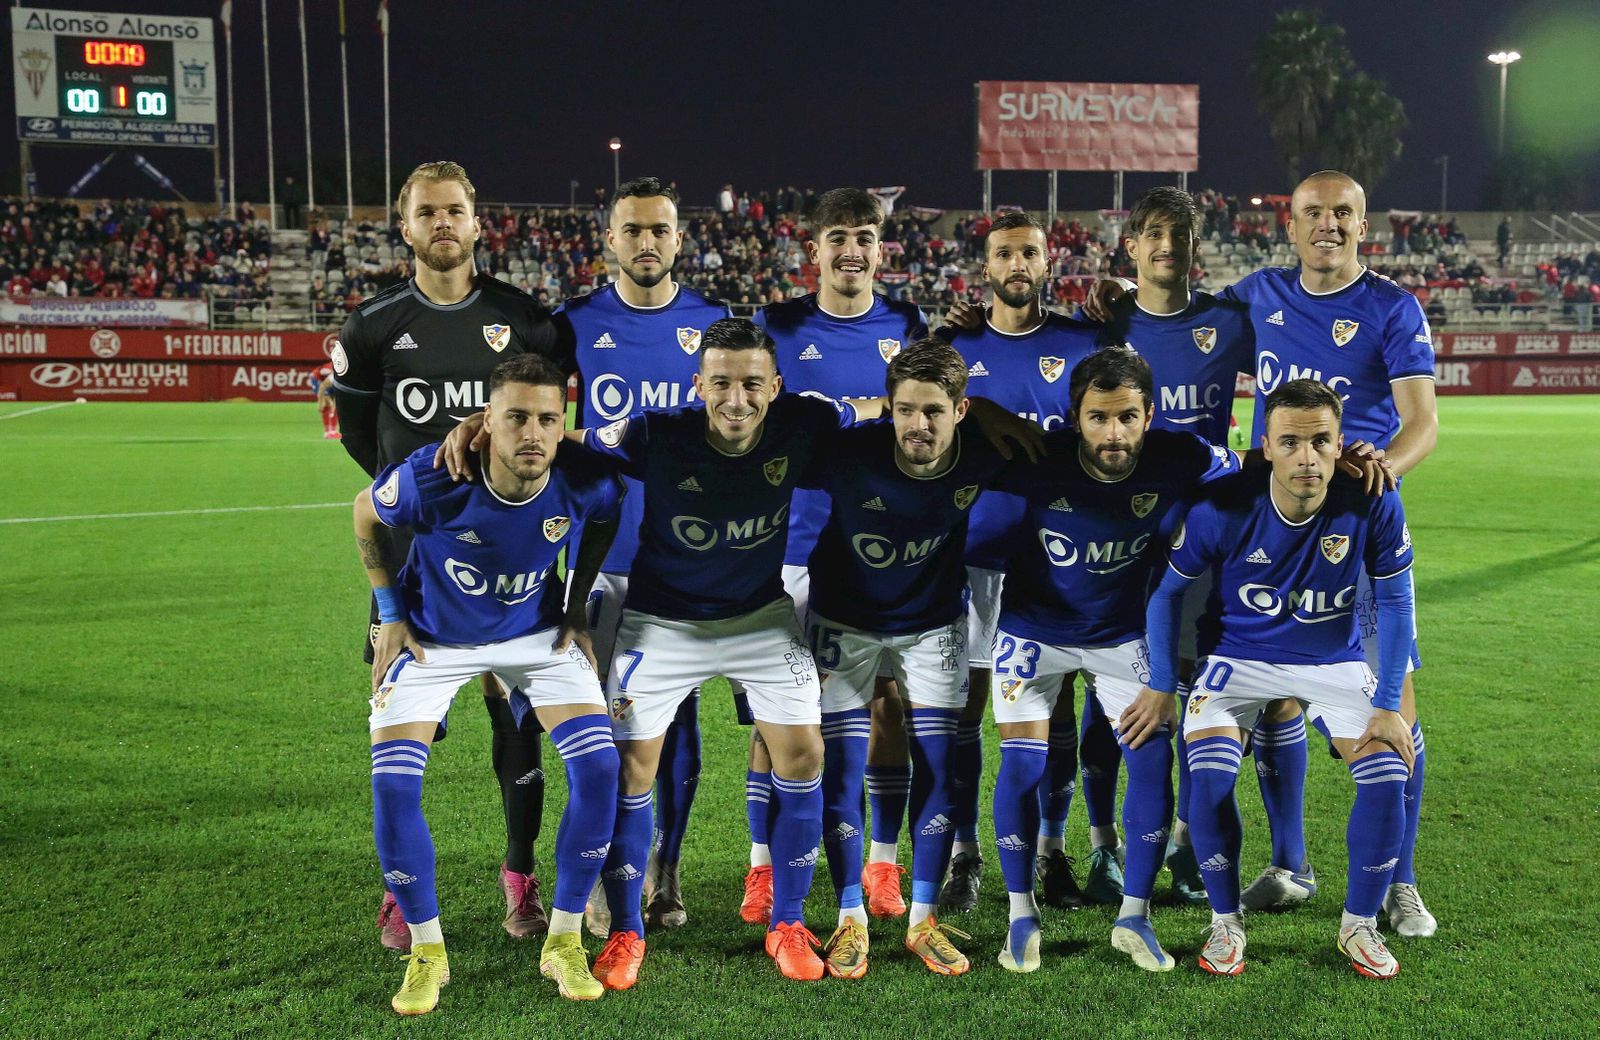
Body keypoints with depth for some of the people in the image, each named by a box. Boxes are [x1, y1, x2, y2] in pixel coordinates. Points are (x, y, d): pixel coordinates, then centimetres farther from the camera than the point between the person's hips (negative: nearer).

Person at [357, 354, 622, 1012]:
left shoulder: (585, 484, -25)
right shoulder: (431, 477, -31)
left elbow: (604, 526, 2)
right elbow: (366, 514, -7)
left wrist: (576, 610, 0)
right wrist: (391, 613, -4)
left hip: (536, 632, 1)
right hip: (432, 636, -1)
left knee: (598, 766, -13)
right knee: (392, 786, -13)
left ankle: (564, 942, 6)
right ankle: (426, 953, 9)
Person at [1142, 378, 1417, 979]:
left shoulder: (1373, 506, -21)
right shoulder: (1222, 507, -23)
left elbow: (1395, 604, -7)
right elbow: (1168, 590, -7)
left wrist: (1388, 707, -8)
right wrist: (1161, 686, -6)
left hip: (1334, 662, 1)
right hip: (1237, 658, -1)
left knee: (1388, 776, -17)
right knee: (1209, 778, -23)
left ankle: (1360, 925, 8)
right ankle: (1226, 924, 1)